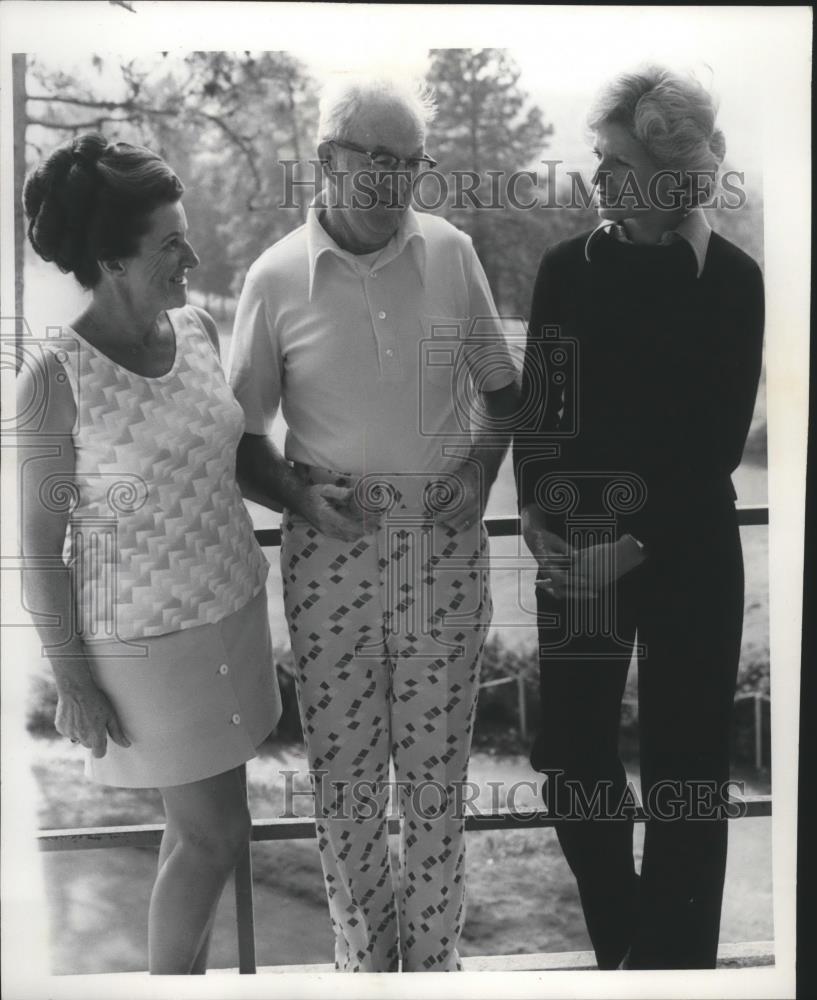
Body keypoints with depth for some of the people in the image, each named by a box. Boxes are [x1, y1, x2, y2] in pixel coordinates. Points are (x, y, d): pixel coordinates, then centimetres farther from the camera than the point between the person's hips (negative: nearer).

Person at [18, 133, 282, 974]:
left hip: (232, 607, 6)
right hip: (144, 636, -6)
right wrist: (72, 683, -10)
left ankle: (189, 969, 40)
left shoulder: (198, 328, -1)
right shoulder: (55, 375, -19)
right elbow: (40, 542, -12)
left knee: (204, 823, 17)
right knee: (214, 832, 6)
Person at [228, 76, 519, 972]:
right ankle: (364, 951, 31)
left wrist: (482, 465, -4)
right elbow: (241, 435, 4)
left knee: (436, 768, 10)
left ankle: (433, 951, 30)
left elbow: (501, 389, 13)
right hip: (331, 555, -1)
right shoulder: (276, 277, -2)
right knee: (345, 773, 9)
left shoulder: (452, 253, 2)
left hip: (446, 549, 1)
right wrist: (302, 498, -13)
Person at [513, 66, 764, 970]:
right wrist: (533, 505, -10)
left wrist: (635, 545, -14)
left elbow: (720, 441, -7)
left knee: (681, 768, 5)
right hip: (574, 547, 3)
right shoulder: (567, 268, 2)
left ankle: (672, 959, 25)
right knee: (571, 754, 7)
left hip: (687, 555, -2)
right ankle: (619, 944, 32)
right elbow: (535, 405, 5)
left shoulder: (731, 281, -5)